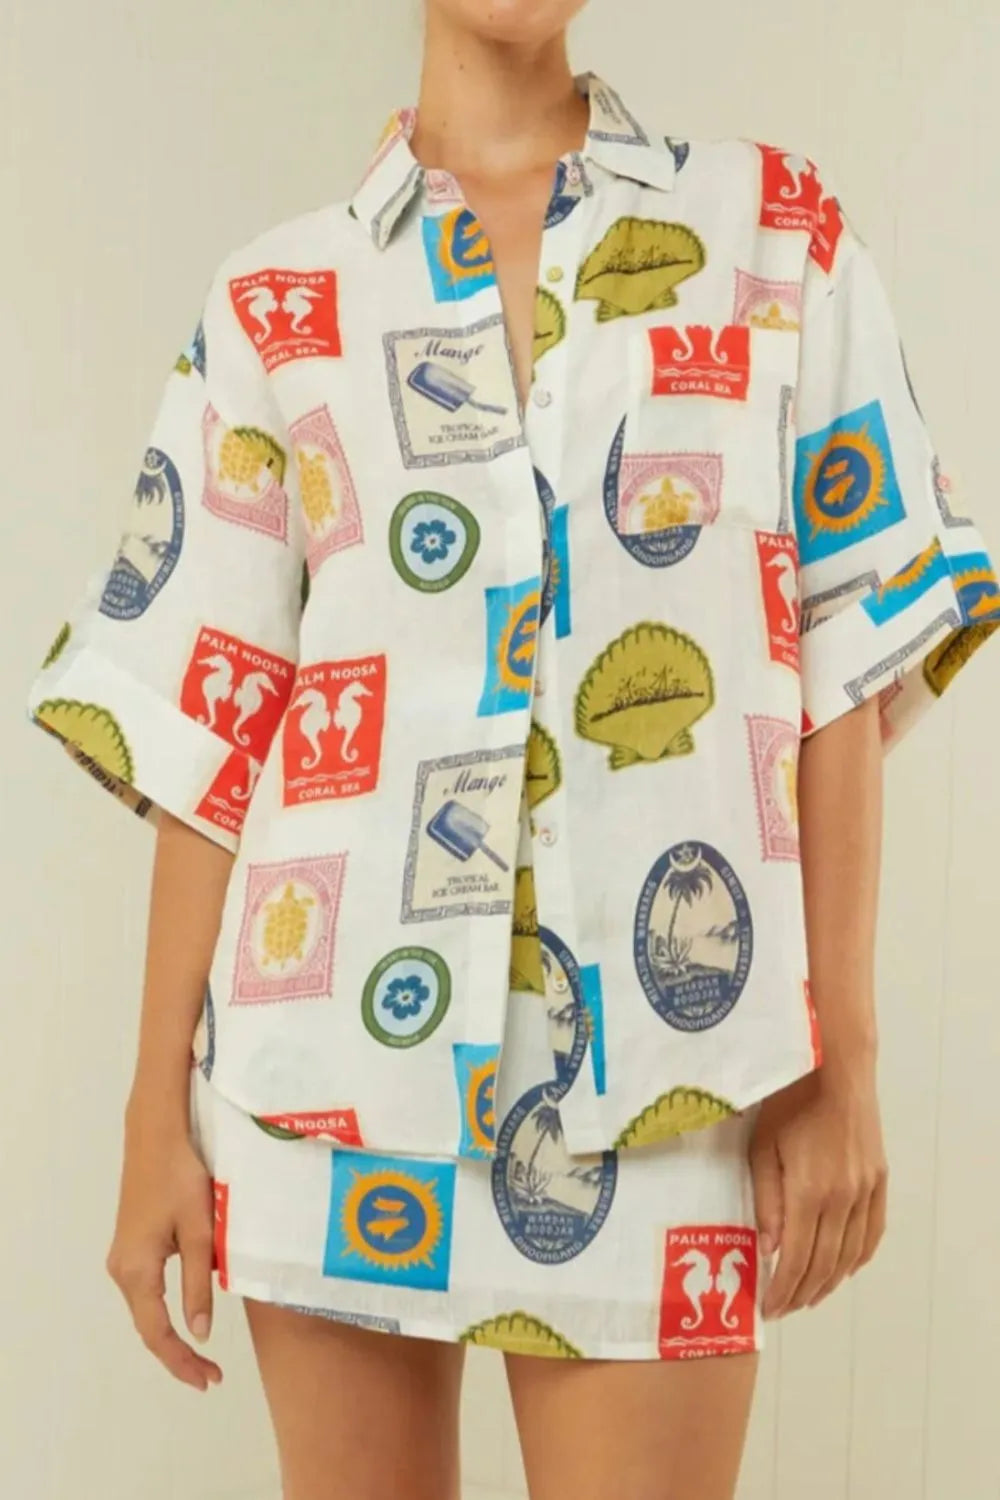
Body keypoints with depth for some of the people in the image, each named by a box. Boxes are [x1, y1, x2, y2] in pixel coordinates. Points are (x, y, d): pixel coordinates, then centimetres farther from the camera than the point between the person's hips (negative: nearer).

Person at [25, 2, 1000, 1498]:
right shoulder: (278, 302, 6)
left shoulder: (778, 235, 6)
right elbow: (206, 721, 5)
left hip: (657, 1054, -1)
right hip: (333, 1043, 1)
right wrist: (159, 1112, 2)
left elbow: (845, 658, 3)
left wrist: (844, 1052, -2)